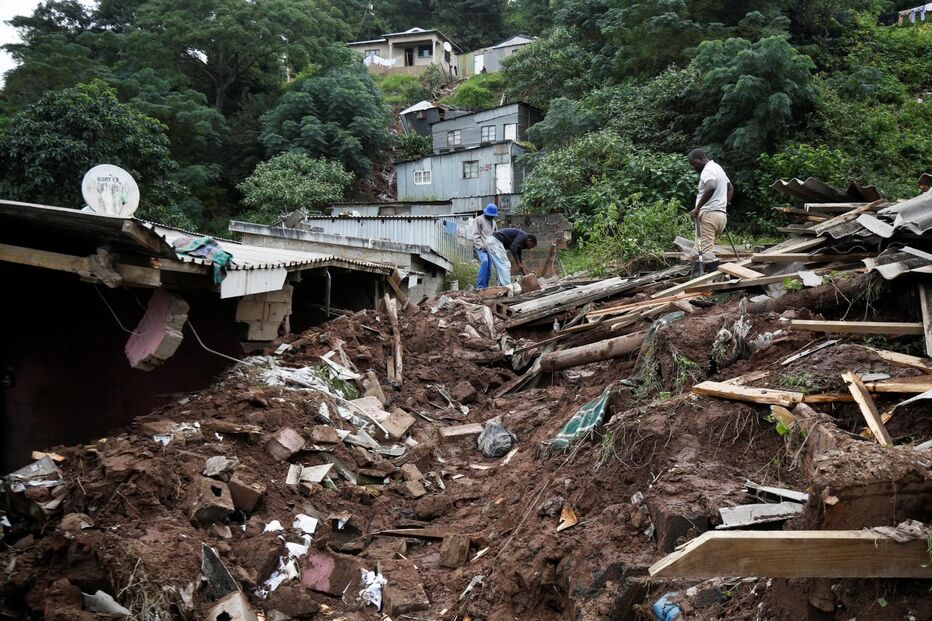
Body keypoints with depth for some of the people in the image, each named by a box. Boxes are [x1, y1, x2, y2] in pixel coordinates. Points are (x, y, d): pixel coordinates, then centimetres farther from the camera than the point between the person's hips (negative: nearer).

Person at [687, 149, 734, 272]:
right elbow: (730, 188, 33)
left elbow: (711, 188, -32)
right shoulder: (718, 168, 22)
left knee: (705, 249, -11)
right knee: (707, 248, 11)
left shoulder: (707, 171, -11)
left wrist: (697, 208, -25)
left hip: (708, 213, -10)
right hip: (722, 214, 10)